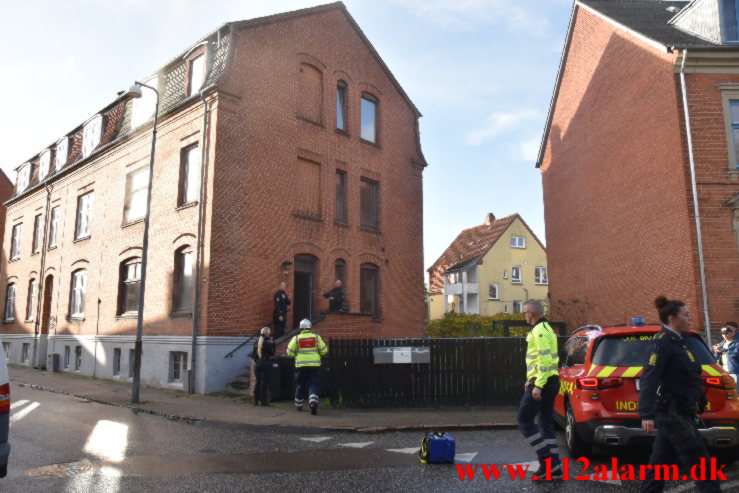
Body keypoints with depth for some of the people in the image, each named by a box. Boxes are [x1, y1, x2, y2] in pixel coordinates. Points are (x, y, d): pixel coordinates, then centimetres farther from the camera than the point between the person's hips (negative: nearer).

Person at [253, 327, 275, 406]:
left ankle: (256, 400, 15)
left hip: (257, 363, 4)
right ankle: (263, 401, 3)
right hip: (266, 363, -4)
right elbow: (273, 353, -4)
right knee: (264, 382, 1)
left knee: (257, 381, 11)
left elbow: (254, 353, 7)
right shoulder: (270, 341, -10)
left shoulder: (257, 341, 2)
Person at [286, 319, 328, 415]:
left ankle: (298, 405, 27)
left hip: (301, 365, 0)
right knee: (313, 384, 2)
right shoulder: (316, 337, 1)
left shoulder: (296, 338, -2)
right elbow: (323, 351, 3)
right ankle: (313, 401, -21)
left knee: (300, 385, 15)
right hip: (314, 365, 0)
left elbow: (290, 353, -1)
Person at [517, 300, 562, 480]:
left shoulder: (539, 331, -15)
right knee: (546, 423, 12)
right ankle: (554, 467, 15)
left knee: (524, 420, -2)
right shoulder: (545, 328, 17)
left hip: (542, 383, -10)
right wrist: (532, 380, 24)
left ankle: (547, 459, -2)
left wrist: (538, 386, -23)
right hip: (550, 382, 10)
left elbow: (545, 360, -23)